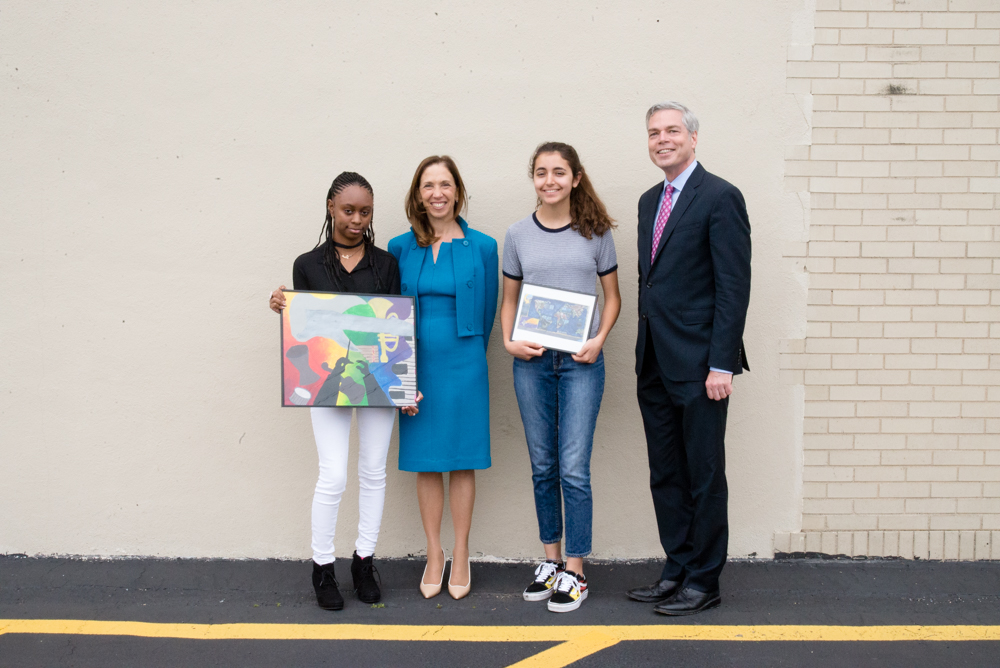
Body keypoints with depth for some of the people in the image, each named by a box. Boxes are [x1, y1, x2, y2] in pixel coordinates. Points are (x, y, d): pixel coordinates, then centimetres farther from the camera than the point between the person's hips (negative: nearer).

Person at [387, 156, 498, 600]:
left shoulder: (481, 247, 0)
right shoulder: (401, 248, 4)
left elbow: (486, 310, 6)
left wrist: (467, 356, 8)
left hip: (463, 363, -2)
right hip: (416, 365, 2)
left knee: (462, 460, 4)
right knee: (425, 461, 7)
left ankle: (460, 556, 16)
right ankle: (434, 554, 19)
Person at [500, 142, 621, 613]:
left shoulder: (595, 233, 3)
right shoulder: (518, 235, 7)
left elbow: (612, 296, 7)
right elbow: (509, 299, 13)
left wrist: (599, 339, -9)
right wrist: (509, 341, -5)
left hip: (581, 362, -2)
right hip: (532, 362, 2)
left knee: (573, 468, -5)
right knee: (542, 466, 10)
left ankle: (574, 571, 5)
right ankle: (550, 559, 24)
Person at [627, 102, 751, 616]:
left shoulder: (720, 197, -9)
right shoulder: (649, 201, 15)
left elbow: (734, 287, -13)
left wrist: (721, 364, -18)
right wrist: (645, 350, 14)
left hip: (698, 363, -8)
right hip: (654, 363, 8)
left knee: (704, 477, 2)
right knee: (665, 476, 14)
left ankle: (704, 581, 14)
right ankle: (677, 570, 25)